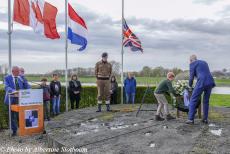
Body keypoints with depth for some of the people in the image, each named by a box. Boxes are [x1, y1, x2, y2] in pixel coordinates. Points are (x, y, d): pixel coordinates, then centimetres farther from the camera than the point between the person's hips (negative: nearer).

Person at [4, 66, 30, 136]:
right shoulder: (7, 78, 1)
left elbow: (27, 86, 4)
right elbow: (7, 87, -13)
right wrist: (13, 91, -33)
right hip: (11, 99, -1)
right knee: (13, 116, 5)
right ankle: (14, 131, 17)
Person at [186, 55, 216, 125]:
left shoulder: (192, 64, 7)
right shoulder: (204, 62, 28)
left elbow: (191, 77, 7)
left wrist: (190, 85, 24)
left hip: (201, 83, -6)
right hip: (210, 82, 7)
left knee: (193, 100, 2)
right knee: (206, 101, 20)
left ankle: (191, 119, -2)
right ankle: (205, 119, 20)